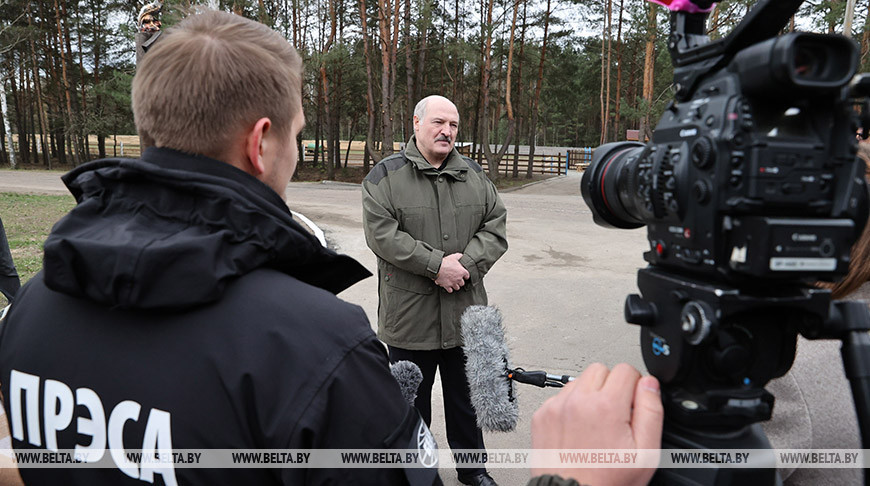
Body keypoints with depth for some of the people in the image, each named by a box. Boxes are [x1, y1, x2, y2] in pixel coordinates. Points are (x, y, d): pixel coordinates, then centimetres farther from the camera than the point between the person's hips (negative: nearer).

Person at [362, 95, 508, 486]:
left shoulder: (474, 175, 8)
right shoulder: (386, 175, -5)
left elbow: (495, 226, 3)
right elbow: (381, 234, -16)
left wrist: (466, 264, -14)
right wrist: (437, 264, -20)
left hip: (465, 311, 4)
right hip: (410, 314, -3)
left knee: (465, 397, 19)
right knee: (412, 400, 14)